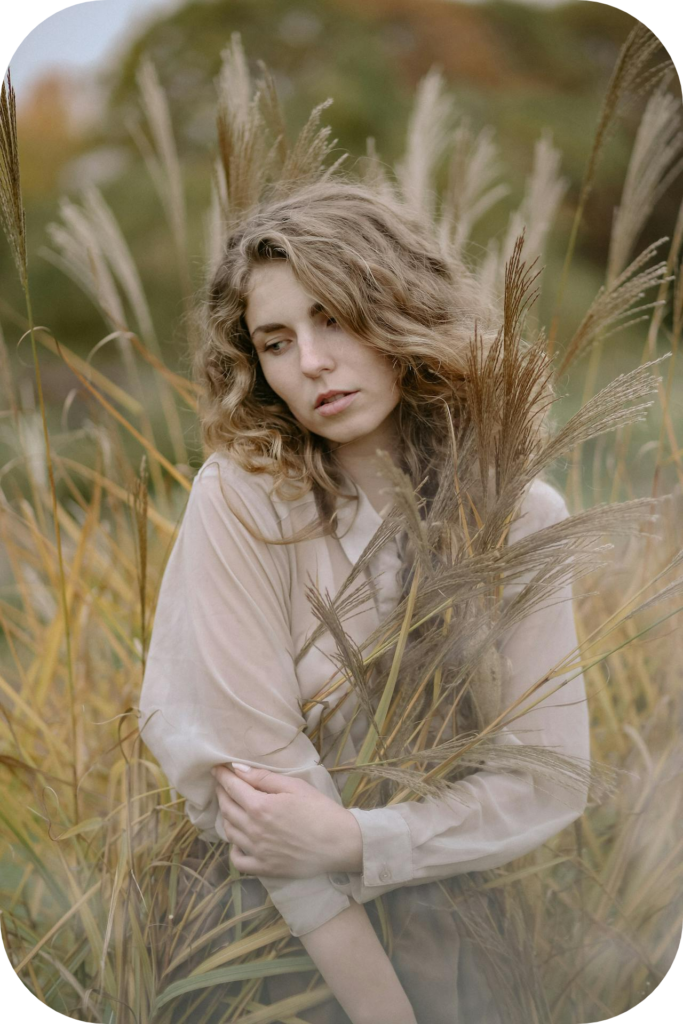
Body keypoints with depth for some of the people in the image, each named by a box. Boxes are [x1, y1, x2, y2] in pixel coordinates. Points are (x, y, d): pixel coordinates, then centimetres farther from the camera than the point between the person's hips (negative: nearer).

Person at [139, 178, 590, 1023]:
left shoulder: (521, 519, -5)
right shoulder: (241, 497, -14)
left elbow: (550, 773, -7)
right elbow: (253, 761, -16)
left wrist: (352, 842, -20)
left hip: (448, 889, 2)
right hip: (269, 910, -2)